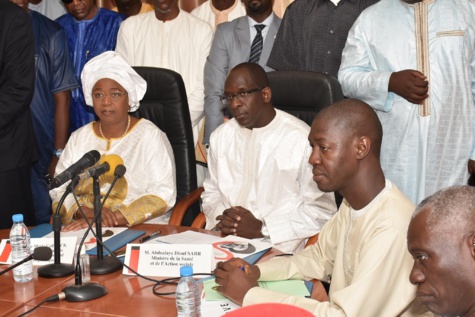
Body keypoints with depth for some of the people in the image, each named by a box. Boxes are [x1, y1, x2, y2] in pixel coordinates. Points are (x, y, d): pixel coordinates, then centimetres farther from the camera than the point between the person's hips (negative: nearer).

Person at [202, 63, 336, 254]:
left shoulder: (302, 139, -8)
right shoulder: (221, 136, 11)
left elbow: (321, 209, -6)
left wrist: (261, 228, -12)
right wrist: (222, 217, -2)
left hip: (278, 246, -5)